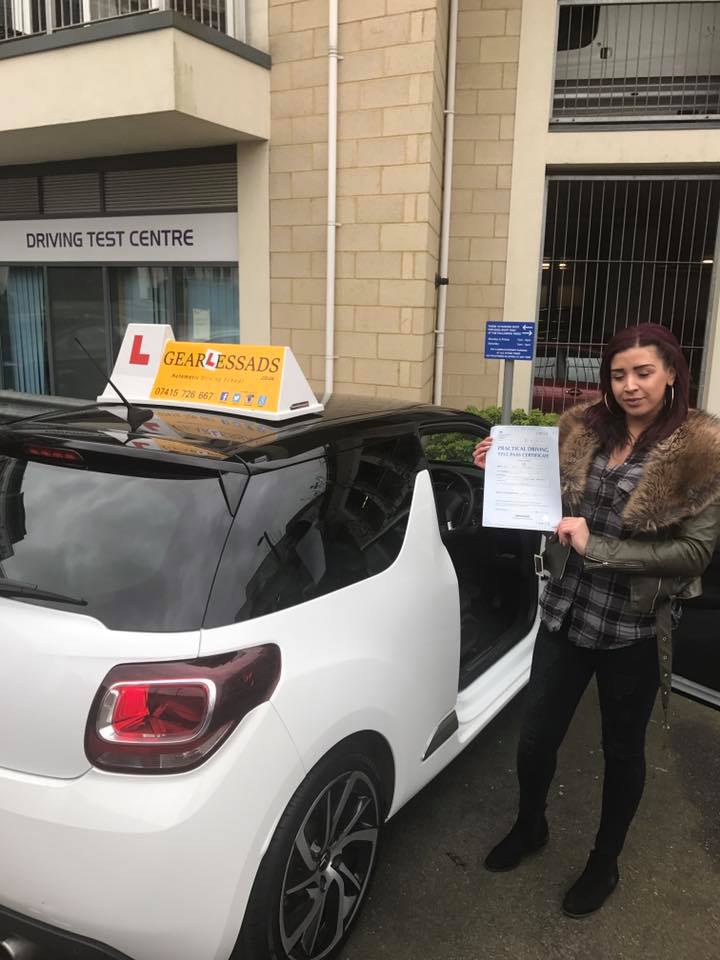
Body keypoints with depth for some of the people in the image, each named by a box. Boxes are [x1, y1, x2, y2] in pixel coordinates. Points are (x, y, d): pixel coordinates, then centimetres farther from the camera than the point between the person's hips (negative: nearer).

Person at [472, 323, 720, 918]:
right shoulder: (582, 429, 1)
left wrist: (598, 548, -21)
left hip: (633, 629, -3)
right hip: (564, 614, 4)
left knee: (622, 751, 17)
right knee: (536, 738, 14)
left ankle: (605, 863, 42)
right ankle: (530, 826, 45)